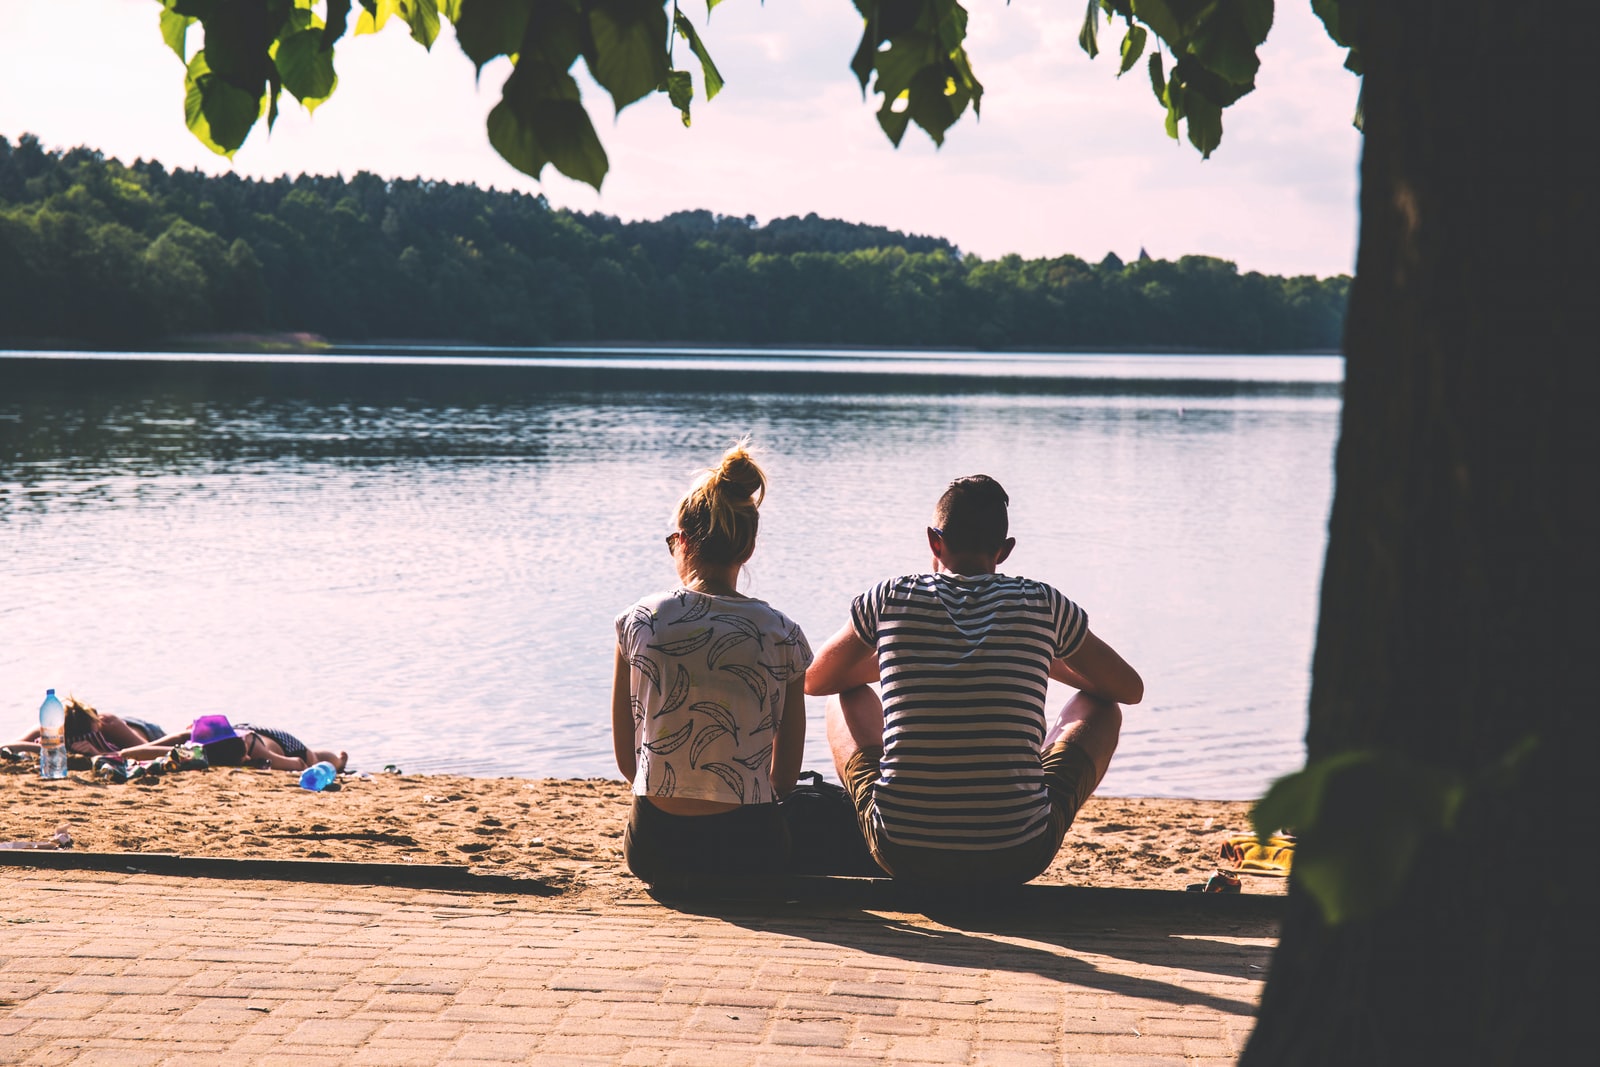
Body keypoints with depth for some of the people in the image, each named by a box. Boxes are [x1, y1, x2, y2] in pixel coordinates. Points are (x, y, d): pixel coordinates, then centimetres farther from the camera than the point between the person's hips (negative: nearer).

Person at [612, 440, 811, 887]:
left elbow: (626, 759, 4)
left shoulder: (637, 623, -5)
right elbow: (785, 776, 3)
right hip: (748, 848, -2)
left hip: (654, 850, 2)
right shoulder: (782, 635, -5)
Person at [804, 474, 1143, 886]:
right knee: (1101, 706, 26)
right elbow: (1131, 688, 15)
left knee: (849, 695, 29)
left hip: (902, 855, 1)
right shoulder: (1042, 604, 0)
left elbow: (813, 681, 18)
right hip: (1017, 860, -1)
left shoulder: (890, 598, 1)